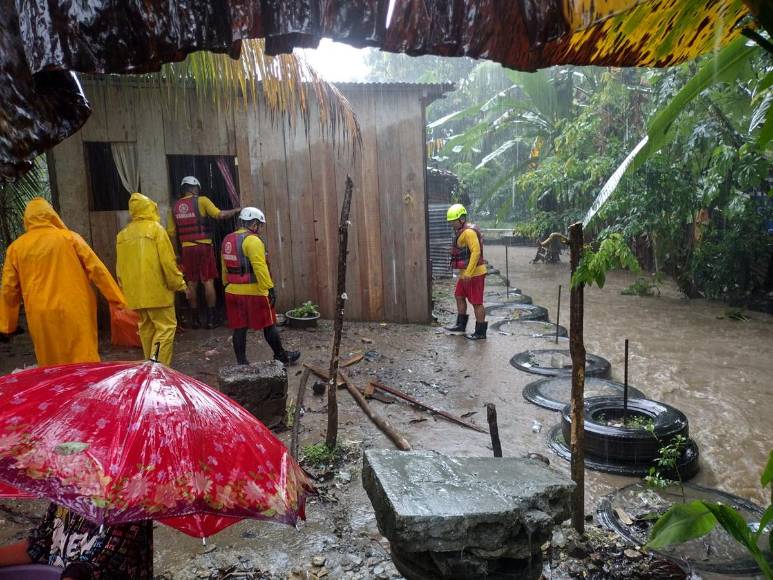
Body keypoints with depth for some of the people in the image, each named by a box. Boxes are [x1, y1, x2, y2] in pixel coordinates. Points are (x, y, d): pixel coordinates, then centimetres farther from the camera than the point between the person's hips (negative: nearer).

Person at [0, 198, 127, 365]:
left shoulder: (16, 247, 6)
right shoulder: (69, 237, 0)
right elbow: (96, 268, -3)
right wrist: (117, 298, 2)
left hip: (41, 317, 2)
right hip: (74, 311, -2)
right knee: (85, 363, 3)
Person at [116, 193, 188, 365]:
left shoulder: (122, 234, 12)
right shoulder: (155, 228, -7)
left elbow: (120, 267, 15)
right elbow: (167, 261, -11)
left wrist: (126, 290, 22)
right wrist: (179, 284, -2)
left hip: (135, 293, 7)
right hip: (157, 290, -6)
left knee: (146, 327, 15)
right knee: (166, 327, -3)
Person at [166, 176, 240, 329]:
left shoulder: (175, 206, 8)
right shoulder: (201, 201, -4)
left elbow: (171, 232, 7)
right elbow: (220, 215, -15)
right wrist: (236, 210, -1)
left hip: (186, 249, 4)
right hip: (203, 247, -4)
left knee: (191, 284, 9)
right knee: (208, 282, 2)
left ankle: (195, 319, 14)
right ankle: (211, 318, 4)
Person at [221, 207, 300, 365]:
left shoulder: (227, 240, 11)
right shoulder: (252, 240, -15)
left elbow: (225, 268, 16)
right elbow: (260, 267, -22)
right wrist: (270, 288, -21)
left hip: (233, 292, 7)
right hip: (253, 292, -7)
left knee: (239, 328, 10)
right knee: (269, 325, 7)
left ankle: (241, 363, 15)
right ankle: (282, 356, 21)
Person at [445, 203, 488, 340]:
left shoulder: (469, 232, -18)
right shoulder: (461, 232, 13)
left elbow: (476, 252, -25)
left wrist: (468, 273, -26)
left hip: (474, 273, -11)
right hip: (465, 273, 11)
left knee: (476, 303, -2)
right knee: (459, 296, 19)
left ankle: (480, 332, 8)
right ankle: (461, 325, 31)